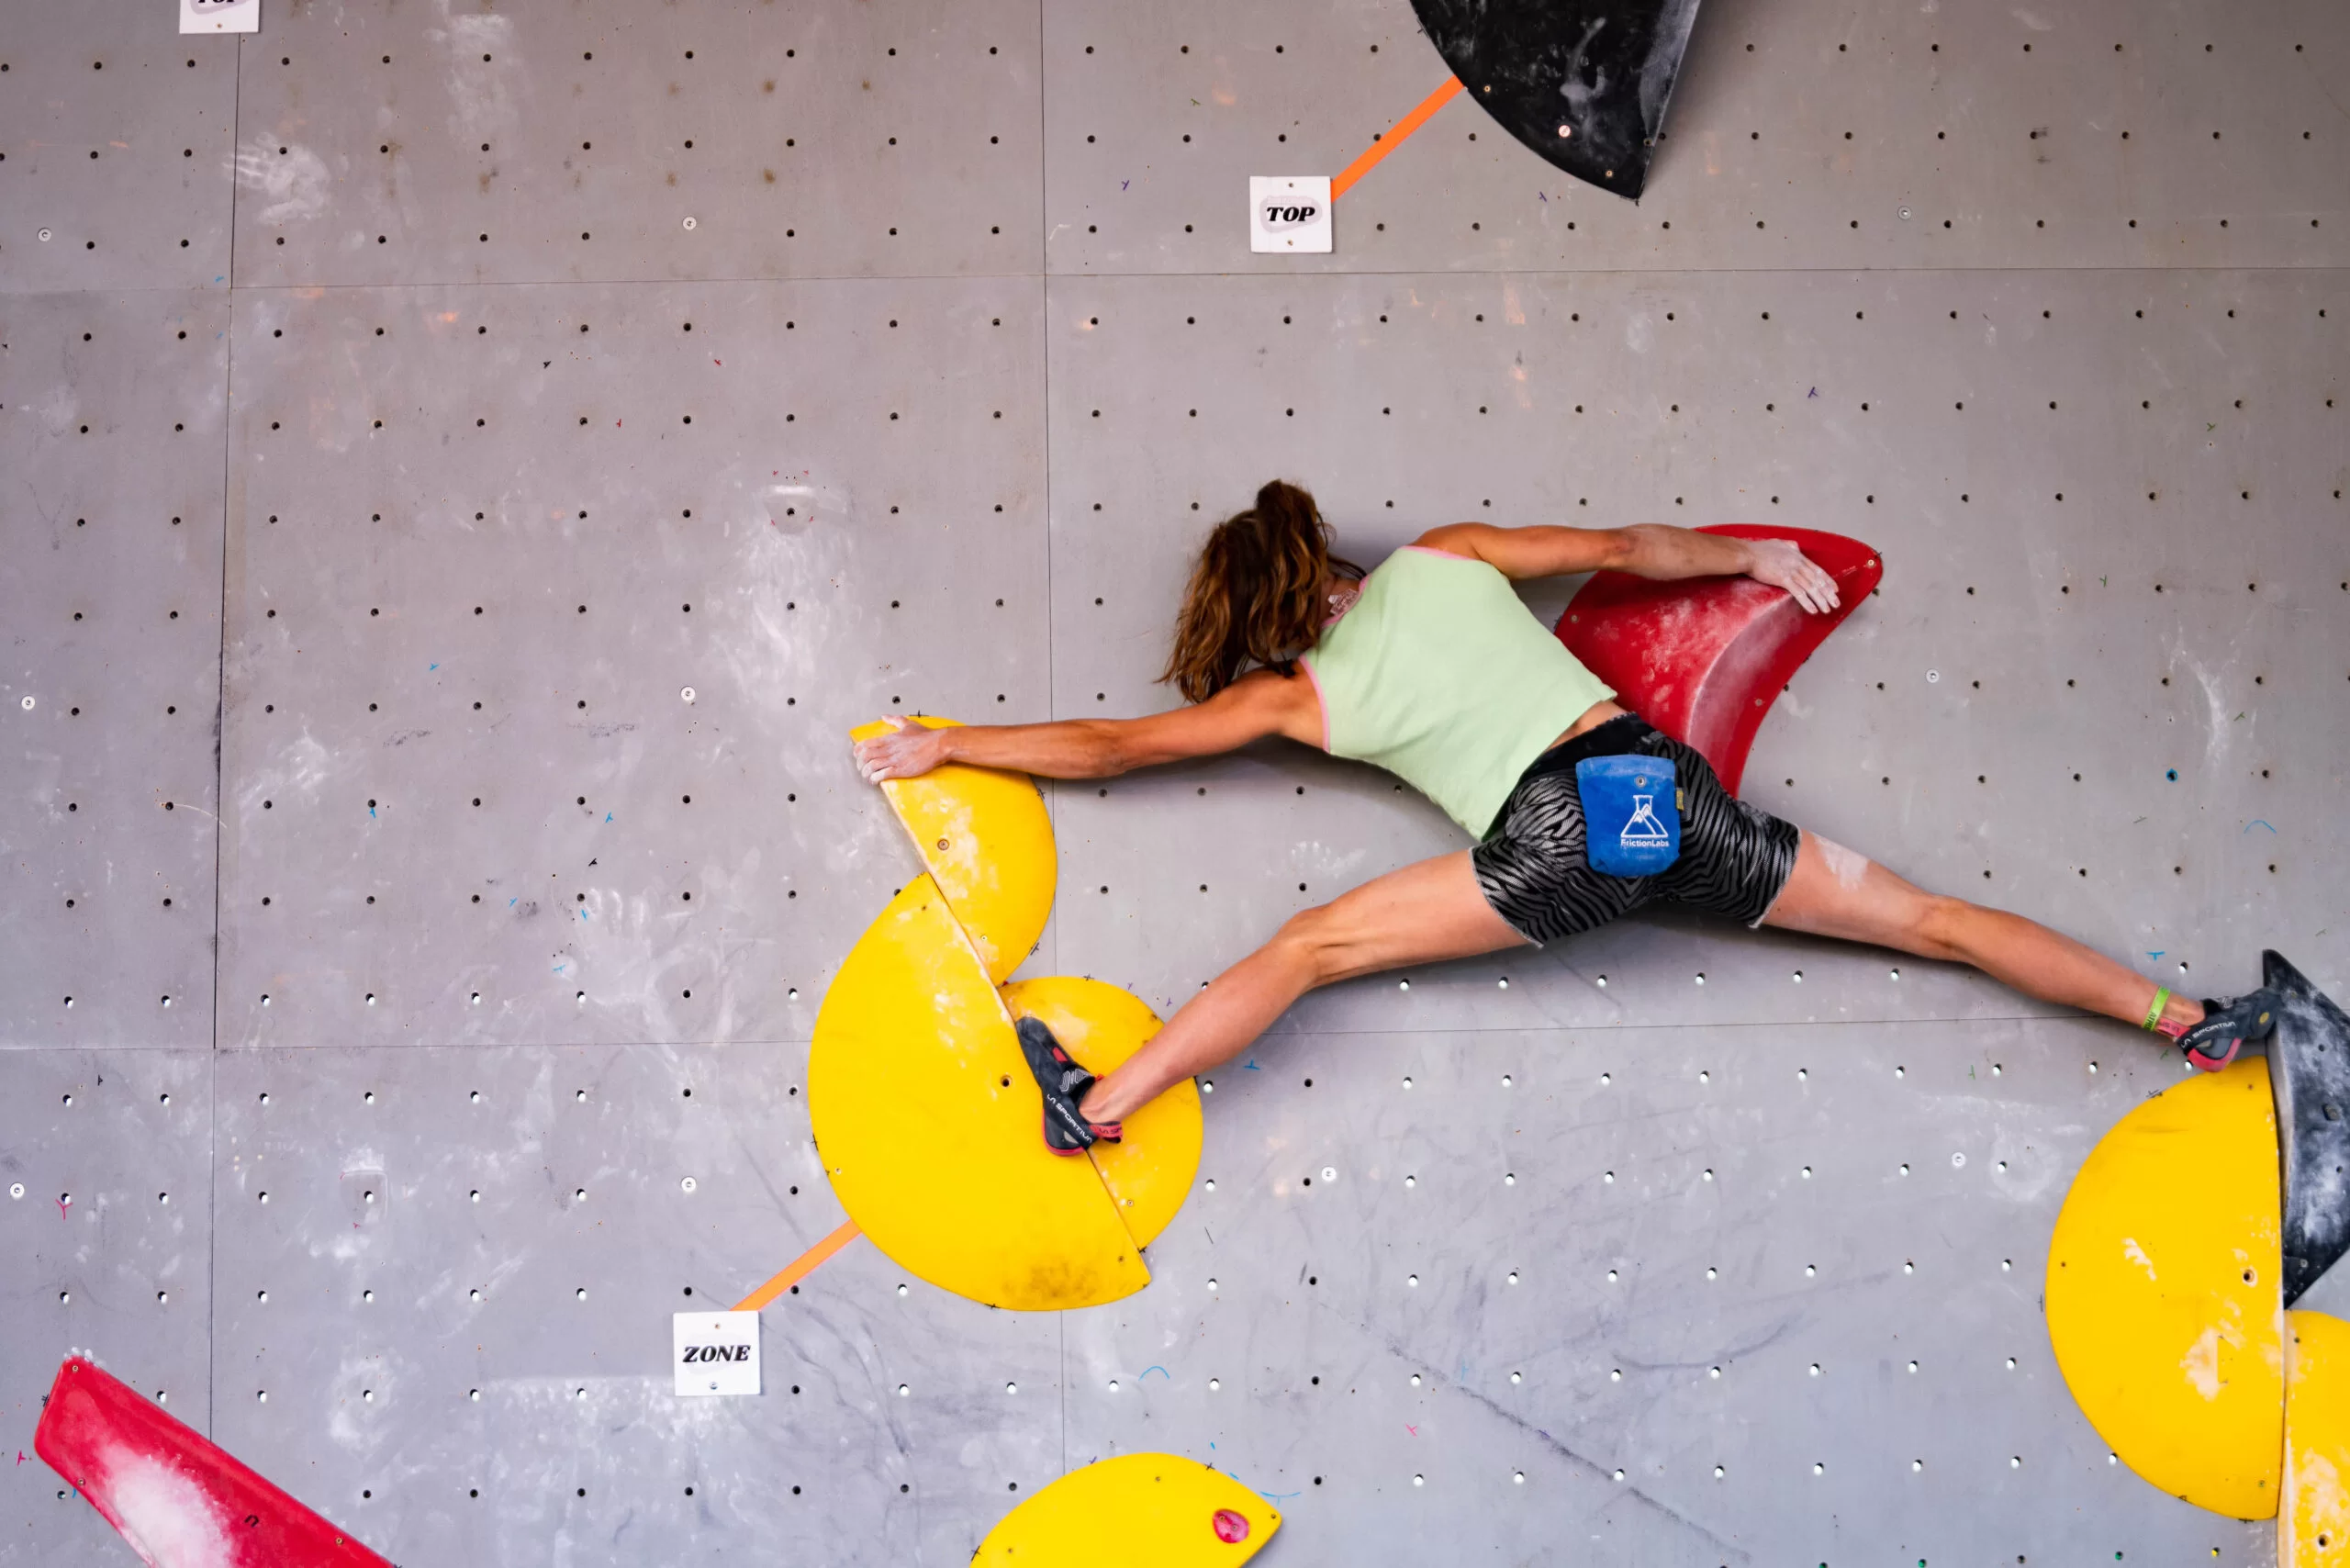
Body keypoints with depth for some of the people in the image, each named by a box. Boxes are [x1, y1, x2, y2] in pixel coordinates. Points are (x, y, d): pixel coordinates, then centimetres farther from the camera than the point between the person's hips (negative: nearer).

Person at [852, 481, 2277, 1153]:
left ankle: (1101, 1105, -3)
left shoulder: (1301, 695, 8)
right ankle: (2187, 1021, 21)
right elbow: (1625, 547, 22)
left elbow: (1113, 745, 11)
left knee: (1306, 952, 4)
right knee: (1928, 917, 15)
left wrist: (943, 745, 21)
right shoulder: (1447, 553, 17)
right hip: (1665, 781, 5)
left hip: (1559, 839, -4)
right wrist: (1758, 555, 37)